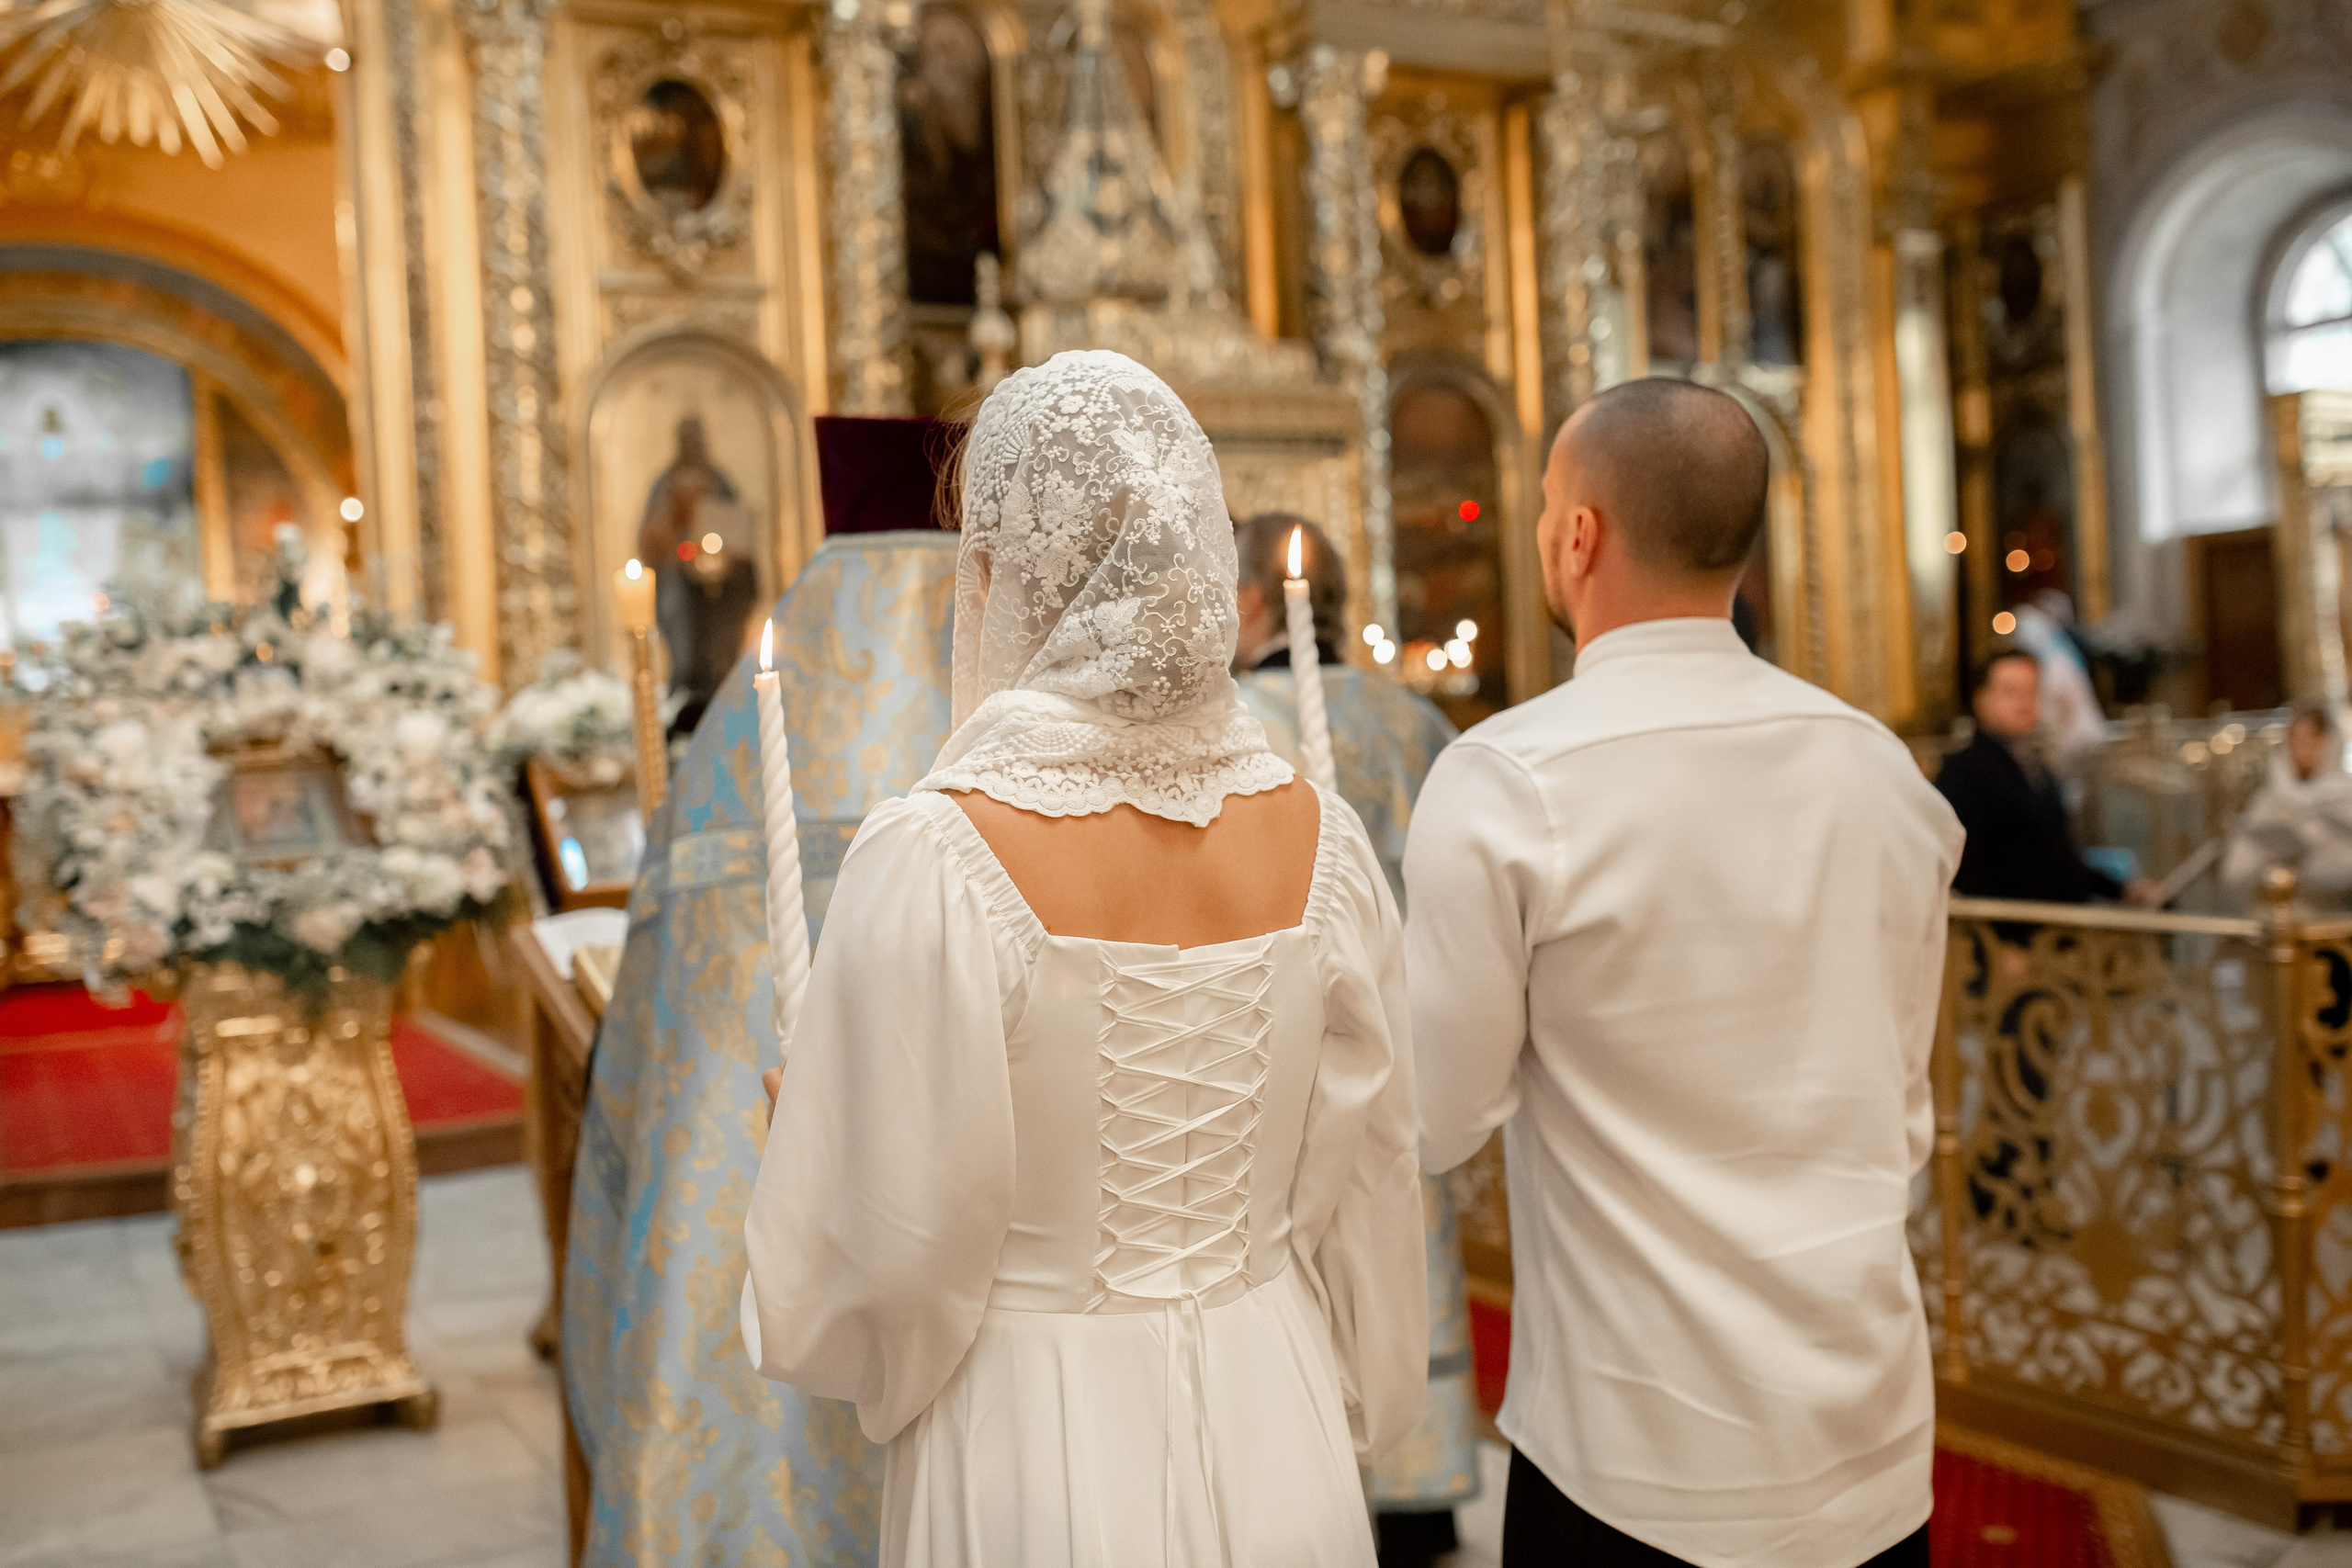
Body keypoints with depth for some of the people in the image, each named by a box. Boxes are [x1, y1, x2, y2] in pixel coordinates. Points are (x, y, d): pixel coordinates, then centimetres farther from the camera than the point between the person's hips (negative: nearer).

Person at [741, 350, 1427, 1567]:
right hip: (1280, 1447, 4)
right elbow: (1364, 1190, 2)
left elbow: (884, 1252, -16)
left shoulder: (934, 859, -22)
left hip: (1035, 1462, -3)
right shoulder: (1316, 837, -8)